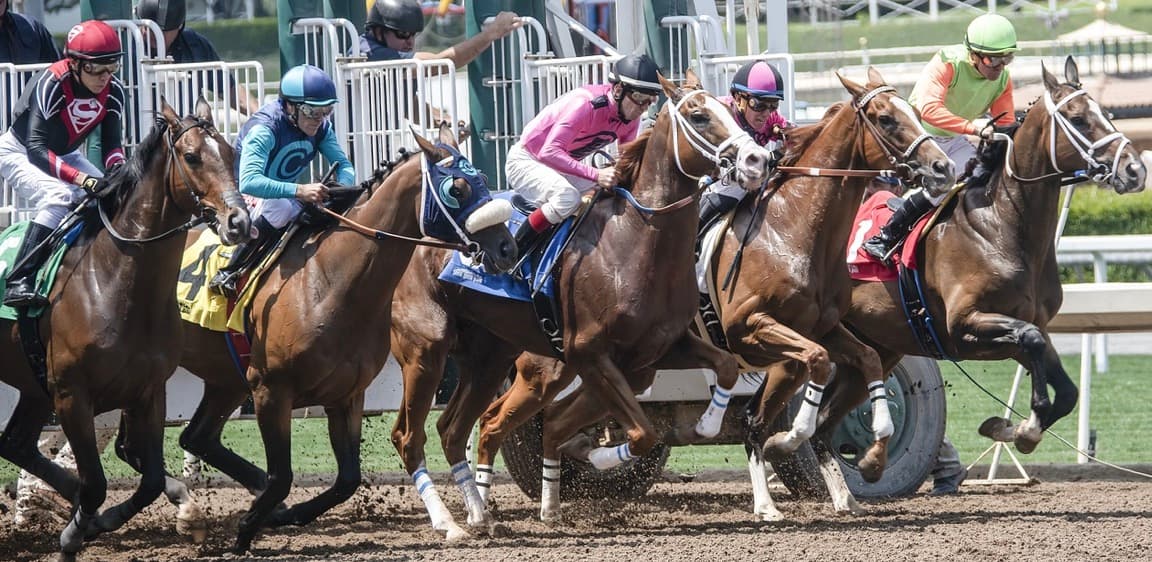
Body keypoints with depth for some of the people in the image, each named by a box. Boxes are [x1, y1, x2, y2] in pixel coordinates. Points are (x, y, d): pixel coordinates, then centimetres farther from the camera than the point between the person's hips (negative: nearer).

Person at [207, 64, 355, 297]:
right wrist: (299, 191, -54)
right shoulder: (263, 129, -30)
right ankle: (228, 273, -28)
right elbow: (249, 182, -43)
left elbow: (344, 167, -6)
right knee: (282, 207, -39)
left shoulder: (321, 128, -7)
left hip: (288, 195, 7)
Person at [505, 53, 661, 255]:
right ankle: (513, 251, -22)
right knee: (568, 197, -34)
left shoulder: (631, 117, -7)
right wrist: (596, 175, -47)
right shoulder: (586, 104, -32)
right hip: (526, 162, -9)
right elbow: (549, 152, -39)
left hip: (562, 168, 9)